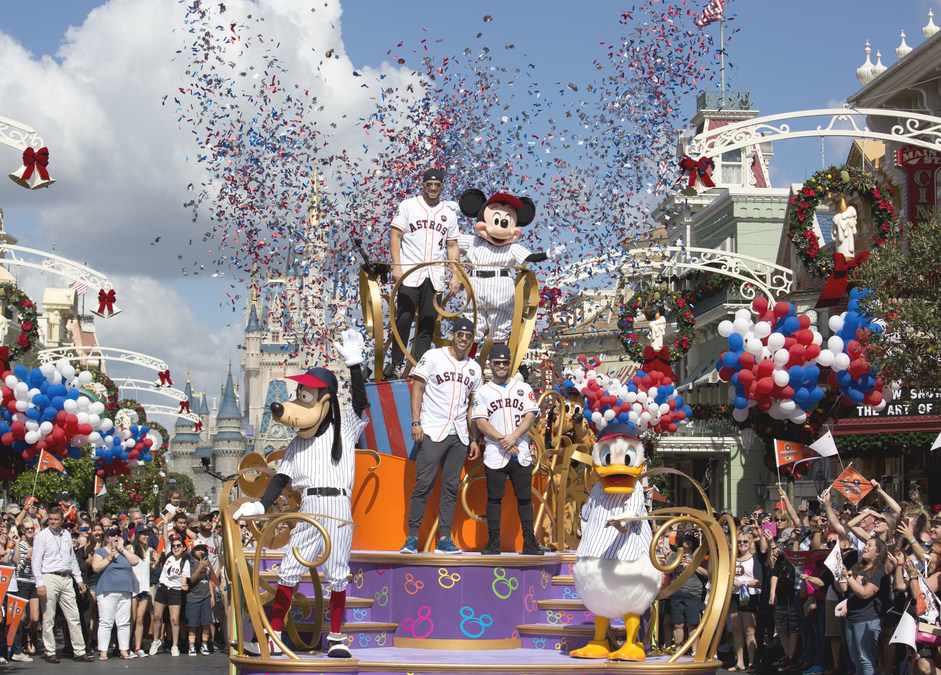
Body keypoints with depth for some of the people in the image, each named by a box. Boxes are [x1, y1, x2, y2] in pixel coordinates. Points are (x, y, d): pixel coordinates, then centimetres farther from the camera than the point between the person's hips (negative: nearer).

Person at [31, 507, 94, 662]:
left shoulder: (67, 536, 13)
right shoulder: (42, 536, -4)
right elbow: (36, 562, -8)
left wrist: (79, 579, 17)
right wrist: (39, 584, -15)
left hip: (66, 578, 5)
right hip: (49, 578, -5)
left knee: (73, 617, 3)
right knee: (48, 618, -1)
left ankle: (79, 651, 6)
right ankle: (50, 653, 6)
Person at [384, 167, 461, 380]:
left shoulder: (449, 213, 12)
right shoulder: (408, 206, 3)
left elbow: (452, 246, 14)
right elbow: (395, 235, 0)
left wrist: (455, 275, 5)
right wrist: (396, 266, -10)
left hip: (435, 277, 3)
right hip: (410, 274, -3)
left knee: (428, 322, 2)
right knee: (404, 319, -6)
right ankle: (395, 364, 5)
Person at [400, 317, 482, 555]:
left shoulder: (473, 368, 14)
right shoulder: (433, 357, 1)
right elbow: (417, 388, -2)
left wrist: (474, 439, 14)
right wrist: (416, 422, -11)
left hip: (459, 436, 5)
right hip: (432, 431, -5)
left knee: (451, 487, 4)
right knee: (423, 484, -8)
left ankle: (444, 539, 8)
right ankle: (412, 537, -2)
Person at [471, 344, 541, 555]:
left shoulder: (524, 389, 11)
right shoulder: (483, 392, 8)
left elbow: (530, 416, 1)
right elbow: (481, 421, -2)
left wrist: (513, 437, -15)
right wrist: (502, 440, -15)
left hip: (521, 454, 1)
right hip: (495, 455, -1)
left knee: (525, 497, 1)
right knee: (494, 497, 0)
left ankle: (529, 541, 4)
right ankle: (493, 542, 4)